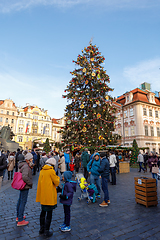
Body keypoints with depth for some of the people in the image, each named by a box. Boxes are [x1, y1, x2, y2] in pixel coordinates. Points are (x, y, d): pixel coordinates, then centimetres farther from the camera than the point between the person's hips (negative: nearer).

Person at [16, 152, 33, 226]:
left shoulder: (27, 165, 6)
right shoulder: (26, 166, -25)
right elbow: (25, 177, -36)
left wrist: (31, 167, -2)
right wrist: (30, 183, -22)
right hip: (25, 186, -11)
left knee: (20, 200, 22)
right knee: (23, 202, 0)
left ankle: (18, 216, 40)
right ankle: (20, 221, 11)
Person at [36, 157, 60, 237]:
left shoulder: (42, 171, 3)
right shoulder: (51, 171, -18)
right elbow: (56, 183, -11)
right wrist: (57, 177, 7)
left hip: (42, 196, 7)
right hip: (49, 196, -7)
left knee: (43, 212, 22)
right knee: (49, 214, 9)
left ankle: (41, 229, 36)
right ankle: (46, 231, 20)